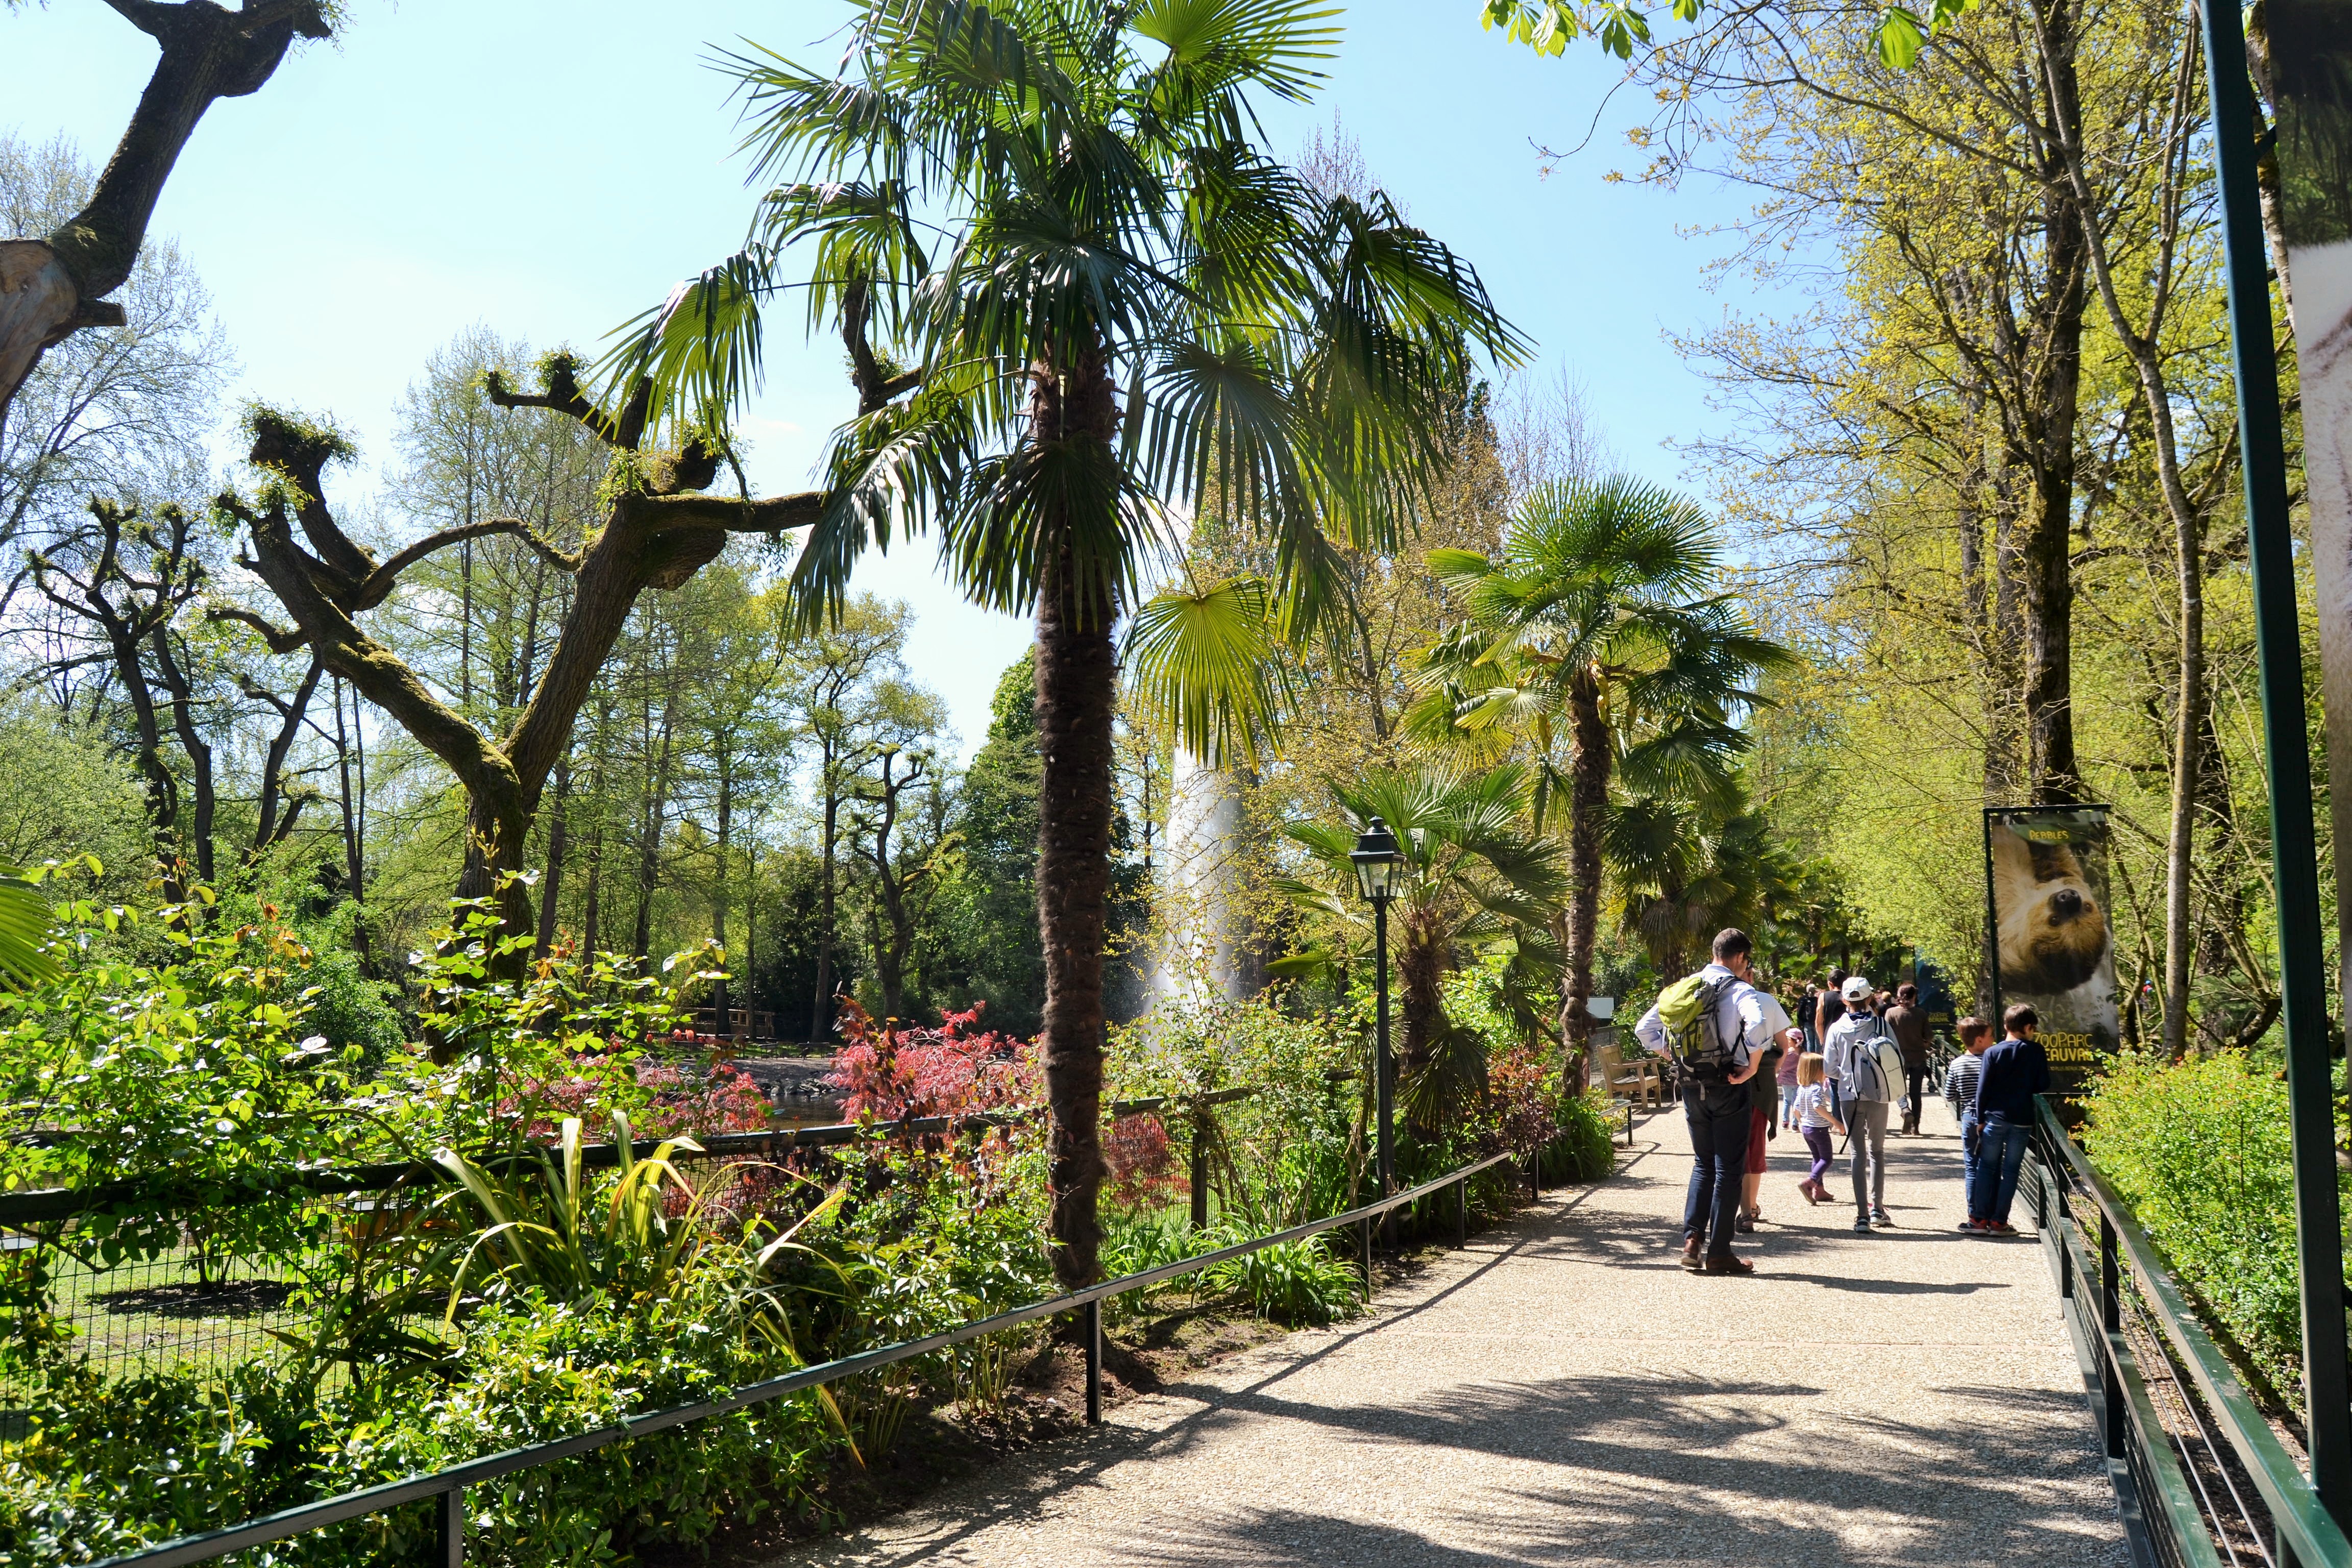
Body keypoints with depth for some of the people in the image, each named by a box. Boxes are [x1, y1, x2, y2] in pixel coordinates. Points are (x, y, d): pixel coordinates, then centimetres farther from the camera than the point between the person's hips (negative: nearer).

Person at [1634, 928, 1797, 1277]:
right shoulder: (1741, 991, -11)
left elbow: (1644, 1029, 8)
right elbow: (1757, 1025, -33)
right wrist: (1752, 1065, -20)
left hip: (1691, 1087, 5)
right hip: (1728, 1088, -5)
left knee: (1703, 1163, 19)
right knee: (1729, 1169, 5)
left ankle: (1691, 1239, 6)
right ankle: (1719, 1254, 8)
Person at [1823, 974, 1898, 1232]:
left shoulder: (1837, 1029, -4)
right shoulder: (1881, 1025, -5)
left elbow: (1829, 1068, -1)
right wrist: (1902, 1100, 8)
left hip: (1849, 1097, 0)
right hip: (1878, 1096, 0)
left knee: (1858, 1153, 5)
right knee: (1877, 1151, 16)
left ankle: (1862, 1214, 0)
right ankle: (1877, 1208, 10)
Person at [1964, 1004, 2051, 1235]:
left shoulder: (1993, 1053, -4)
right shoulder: (2036, 1051, -4)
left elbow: (1983, 1088, -4)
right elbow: (2044, 1086, 0)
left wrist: (1981, 1119, 3)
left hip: (1995, 1118, 0)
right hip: (2022, 1120, 0)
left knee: (1987, 1167, 8)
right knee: (2011, 1170, 7)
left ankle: (1979, 1219, 6)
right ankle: (1999, 1222, 7)